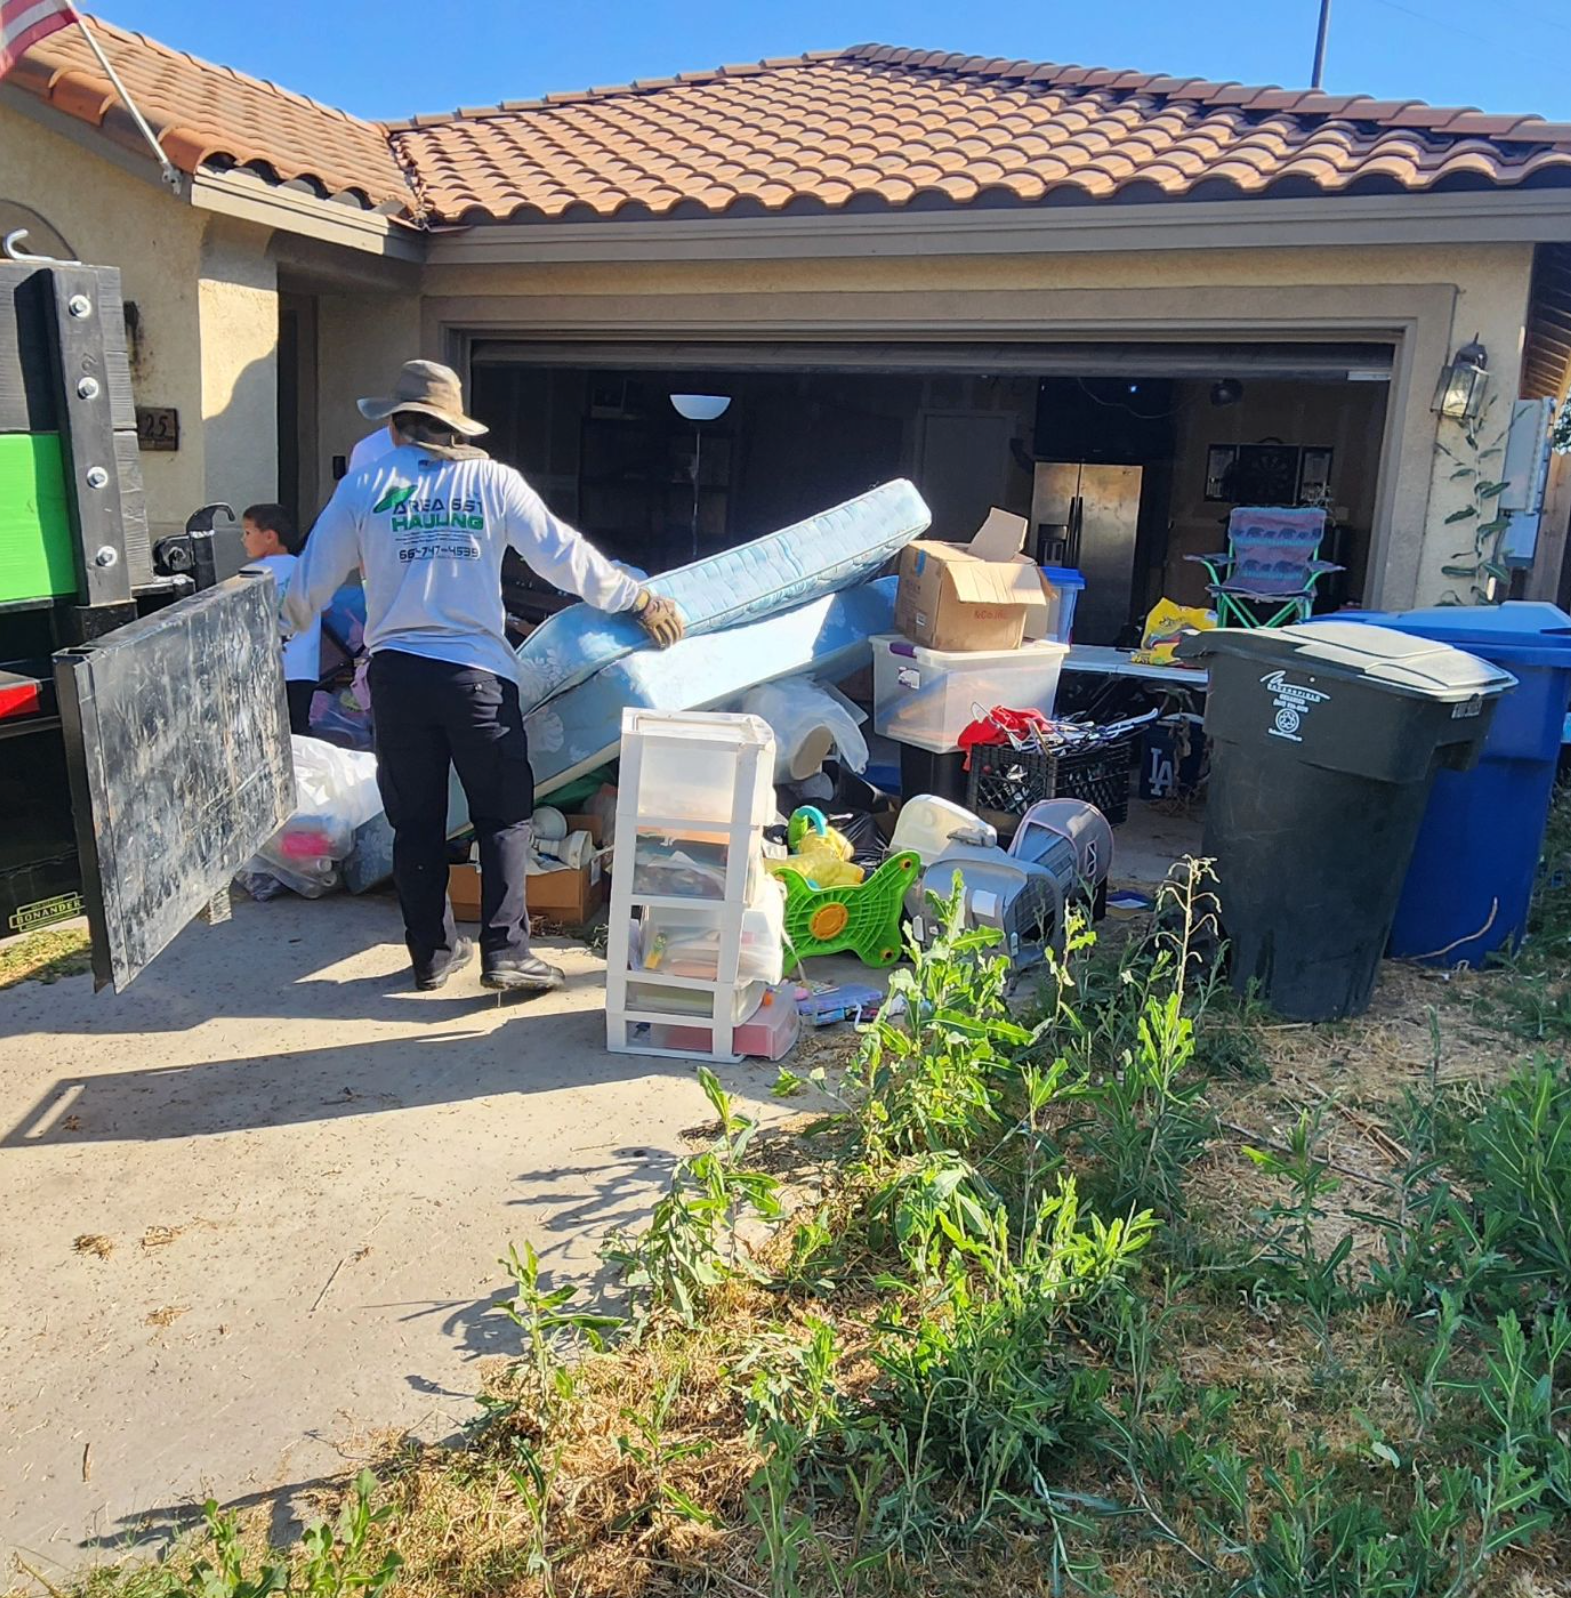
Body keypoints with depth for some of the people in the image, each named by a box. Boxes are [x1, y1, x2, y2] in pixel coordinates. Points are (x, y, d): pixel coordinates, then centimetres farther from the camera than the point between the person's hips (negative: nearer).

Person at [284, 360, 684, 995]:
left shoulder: (366, 483, 6)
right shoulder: (493, 480, 2)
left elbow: (314, 574, 12)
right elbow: (563, 555, 0)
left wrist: (282, 624, 32)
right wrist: (641, 600, 9)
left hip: (396, 673, 2)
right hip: (476, 673, -1)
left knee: (415, 820, 11)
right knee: (504, 817, 7)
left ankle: (432, 954, 18)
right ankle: (505, 953, 1)